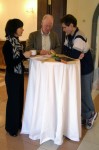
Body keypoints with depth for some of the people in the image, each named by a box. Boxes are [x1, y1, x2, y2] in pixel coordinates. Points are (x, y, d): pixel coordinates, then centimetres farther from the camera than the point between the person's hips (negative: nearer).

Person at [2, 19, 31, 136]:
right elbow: (10, 63, -19)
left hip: (19, 75, 8)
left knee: (20, 99, 15)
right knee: (13, 100, 4)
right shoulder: (8, 44, -17)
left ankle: (18, 123, 32)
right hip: (12, 76, -7)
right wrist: (24, 56, -23)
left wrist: (28, 55, -2)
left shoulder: (17, 41, 6)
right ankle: (11, 127, 23)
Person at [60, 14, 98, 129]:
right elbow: (65, 50, -1)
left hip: (85, 70, -8)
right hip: (76, 68, 8)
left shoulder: (79, 37, -25)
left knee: (84, 93, 4)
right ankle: (84, 115, 30)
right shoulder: (68, 36, 3)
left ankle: (90, 114, 27)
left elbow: (73, 55, -33)